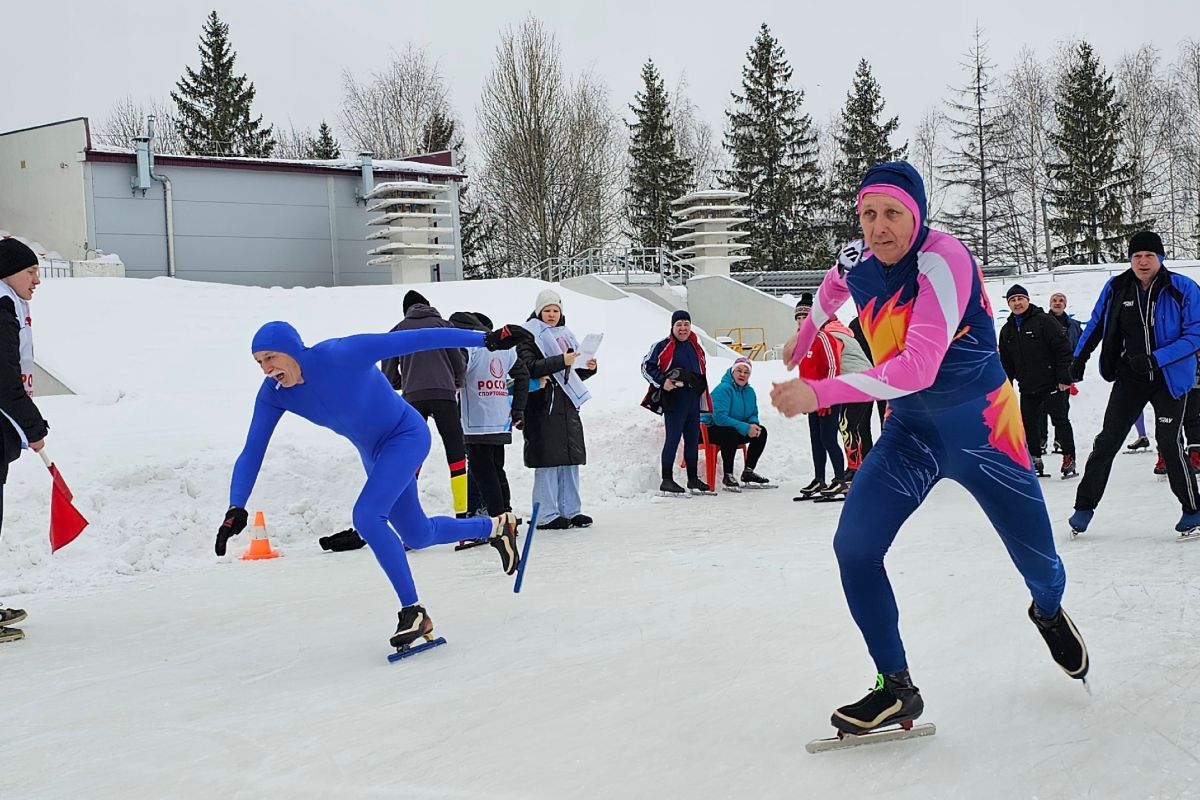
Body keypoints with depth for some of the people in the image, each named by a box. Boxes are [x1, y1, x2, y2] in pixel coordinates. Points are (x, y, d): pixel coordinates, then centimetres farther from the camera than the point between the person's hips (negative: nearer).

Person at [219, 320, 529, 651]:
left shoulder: (341, 354, -31)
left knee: (366, 516, -27)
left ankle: (413, 611, -15)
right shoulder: (273, 394, -13)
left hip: (407, 435, -8)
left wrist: (487, 339, -30)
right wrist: (236, 508, -22)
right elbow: (251, 453, -8)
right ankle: (496, 527, 44)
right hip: (374, 452, 8)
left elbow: (414, 339, -30)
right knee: (418, 537, 17)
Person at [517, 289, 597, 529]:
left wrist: (588, 368, 6)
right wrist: (560, 361, -24)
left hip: (568, 404, 7)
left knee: (571, 459, 8)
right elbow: (529, 367, -17)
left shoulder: (565, 335, 20)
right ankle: (546, 516, -4)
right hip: (543, 405, -7)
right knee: (548, 460, -8)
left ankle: (570, 510, 15)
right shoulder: (529, 336, -1)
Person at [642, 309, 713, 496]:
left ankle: (693, 480, 20)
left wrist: (704, 400, 24)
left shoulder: (696, 348, 17)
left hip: (693, 400, 7)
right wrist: (662, 382, -16)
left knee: (693, 439, 11)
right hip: (673, 400, -7)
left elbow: (702, 373, 28)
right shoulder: (662, 346, -5)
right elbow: (646, 366, -5)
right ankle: (666, 482, -4)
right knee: (673, 438, -8)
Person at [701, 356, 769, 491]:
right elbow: (719, 417, -30)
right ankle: (727, 476, -29)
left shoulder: (749, 391, 6)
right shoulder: (723, 389, -20)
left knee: (761, 431, -6)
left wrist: (754, 424, -15)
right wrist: (745, 428, -31)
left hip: (735, 431, 8)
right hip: (712, 429, -8)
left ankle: (748, 472, 3)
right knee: (731, 433, -38)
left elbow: (753, 415, 12)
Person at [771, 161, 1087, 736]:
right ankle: (896, 688, -1)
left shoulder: (943, 260, -26)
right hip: (909, 431, 5)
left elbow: (918, 367, -37)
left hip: (982, 427, -4)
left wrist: (819, 394, -42)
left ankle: (1050, 613, 47)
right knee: (854, 546, -14)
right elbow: (831, 288, 22)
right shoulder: (856, 262, -6)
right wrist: (804, 337, 38)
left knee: (1038, 560, 8)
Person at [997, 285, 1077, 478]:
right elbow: (1006, 362, 18)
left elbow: (1063, 349, -11)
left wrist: (1064, 377, -16)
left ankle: (1069, 458, 8)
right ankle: (1036, 460, 16)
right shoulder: (1007, 330, 12)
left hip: (1052, 384, -6)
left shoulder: (1044, 320, -7)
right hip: (1027, 388, 6)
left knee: (1060, 420, -1)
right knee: (1029, 425, 7)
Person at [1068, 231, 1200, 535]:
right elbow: (1096, 324, 13)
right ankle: (1085, 505, 10)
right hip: (1130, 377, 3)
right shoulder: (1116, 288, -3)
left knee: (1169, 441, -10)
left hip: (1169, 378, -3)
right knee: (1108, 439, 1)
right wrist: (1079, 359, 10)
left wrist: (1156, 359, -23)